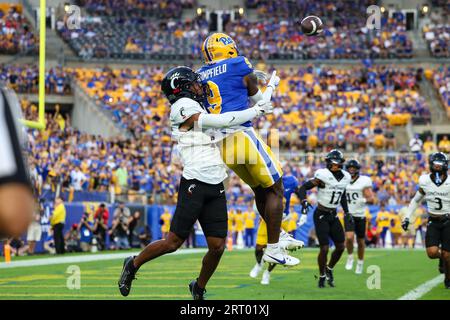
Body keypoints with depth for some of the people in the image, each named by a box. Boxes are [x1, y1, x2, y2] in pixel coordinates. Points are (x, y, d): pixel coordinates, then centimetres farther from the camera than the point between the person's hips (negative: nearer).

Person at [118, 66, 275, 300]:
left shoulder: (197, 109, 19)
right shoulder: (184, 107, -7)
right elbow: (220, 121, -15)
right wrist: (255, 111, -8)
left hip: (215, 188, 8)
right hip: (195, 184, -8)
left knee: (217, 247, 2)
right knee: (173, 243, -3)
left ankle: (199, 289, 23)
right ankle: (133, 265, 20)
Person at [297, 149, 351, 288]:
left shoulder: (345, 177, 3)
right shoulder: (323, 176, -18)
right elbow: (303, 187, -16)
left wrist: (346, 212, 19)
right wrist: (304, 201, -32)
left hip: (333, 216, 6)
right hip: (321, 215, -6)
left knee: (341, 247, 4)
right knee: (324, 248, -8)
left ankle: (329, 269, 29)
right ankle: (322, 276, 13)